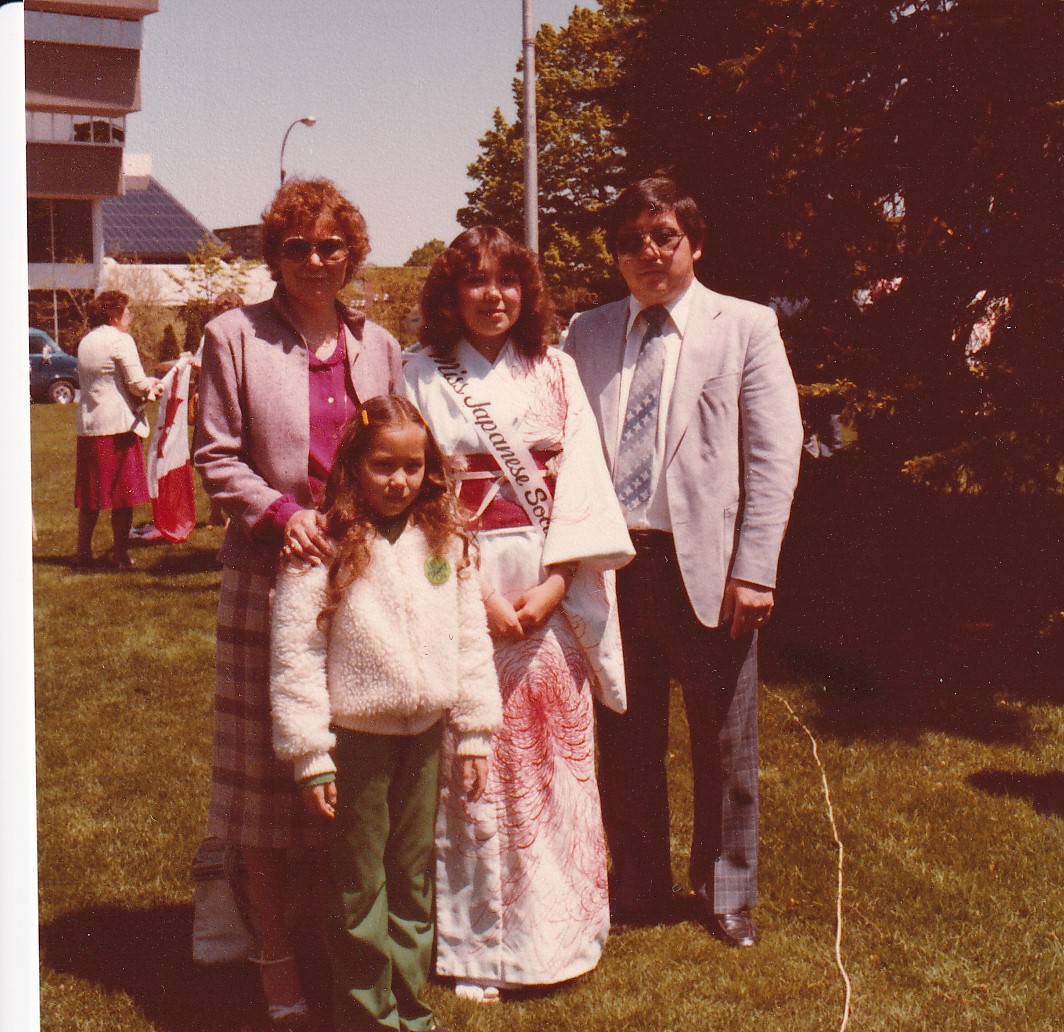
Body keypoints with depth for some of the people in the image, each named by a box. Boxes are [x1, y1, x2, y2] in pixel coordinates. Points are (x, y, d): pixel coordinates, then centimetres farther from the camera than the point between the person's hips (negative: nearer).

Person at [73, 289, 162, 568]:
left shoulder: (86, 341, 14)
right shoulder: (120, 340, -10)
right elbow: (137, 384, -13)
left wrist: (144, 385, 17)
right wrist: (151, 388, 9)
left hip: (88, 426, 7)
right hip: (119, 424, -7)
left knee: (90, 494, 13)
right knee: (123, 493, 1)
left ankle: (83, 551, 17)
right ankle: (119, 554, 3)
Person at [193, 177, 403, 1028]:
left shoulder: (378, 345, 11)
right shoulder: (235, 336, 1)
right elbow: (215, 455, -2)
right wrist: (283, 512, -16)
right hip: (271, 573, -3)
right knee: (270, 772, 3)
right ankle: (277, 960, 17)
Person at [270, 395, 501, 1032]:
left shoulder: (447, 542, 2)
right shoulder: (325, 548, -12)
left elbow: (472, 640, 8)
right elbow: (294, 655, -11)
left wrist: (475, 736, 7)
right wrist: (310, 757, -12)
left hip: (425, 735, 4)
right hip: (355, 735, -4)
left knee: (414, 879, 15)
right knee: (361, 886, 7)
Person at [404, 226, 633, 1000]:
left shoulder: (556, 371, 8)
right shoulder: (424, 374, 1)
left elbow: (583, 480, 2)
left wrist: (555, 584, -9)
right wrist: (476, 592, -13)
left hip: (550, 591, 3)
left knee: (553, 759, 8)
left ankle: (557, 928, 22)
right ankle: (474, 945, 12)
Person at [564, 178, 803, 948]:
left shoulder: (746, 327, 3)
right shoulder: (587, 333, 11)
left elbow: (775, 454, -2)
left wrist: (754, 569, -10)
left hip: (706, 565, -2)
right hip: (614, 563, 3)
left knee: (724, 742, 8)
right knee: (625, 739, 11)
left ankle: (727, 895, 27)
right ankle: (638, 891, 28)